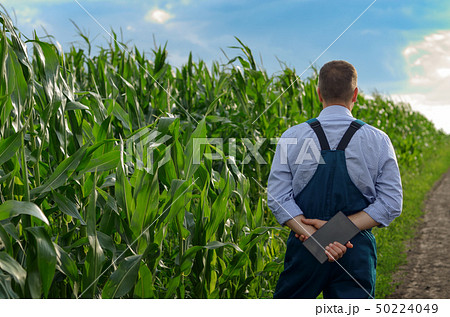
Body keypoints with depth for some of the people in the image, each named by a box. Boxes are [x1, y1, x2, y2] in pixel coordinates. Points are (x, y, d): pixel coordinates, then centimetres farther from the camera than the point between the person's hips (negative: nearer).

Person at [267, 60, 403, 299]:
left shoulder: (291, 137, -2)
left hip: (304, 248, 0)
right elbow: (391, 204, -4)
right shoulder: (378, 140, -2)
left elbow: (277, 199, -8)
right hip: (358, 252, 0)